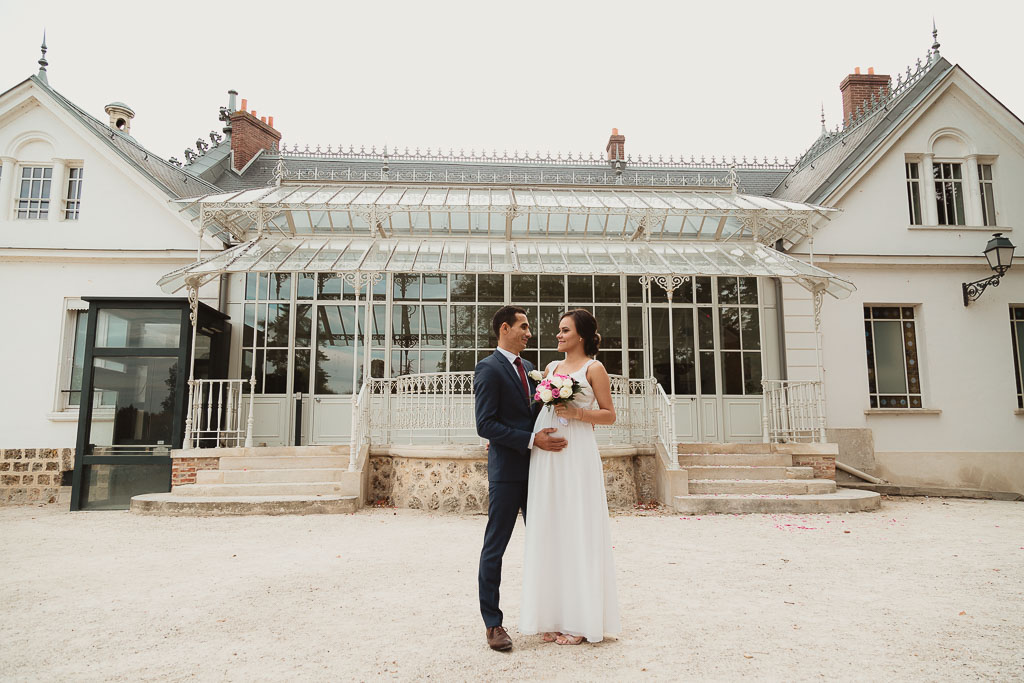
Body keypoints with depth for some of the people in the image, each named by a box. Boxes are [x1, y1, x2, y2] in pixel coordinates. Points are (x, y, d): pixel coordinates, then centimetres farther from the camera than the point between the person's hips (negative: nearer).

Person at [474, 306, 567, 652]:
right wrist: (531, 439, -21)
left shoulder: (528, 367, 15)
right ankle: (492, 623, 13)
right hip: (507, 469, -8)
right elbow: (485, 424, -17)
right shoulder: (489, 368, -10)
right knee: (495, 545, 3)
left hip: (535, 467, 8)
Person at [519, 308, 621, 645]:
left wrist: (575, 413, -14)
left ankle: (580, 621, 11)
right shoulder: (551, 367, 17)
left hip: (576, 455, -6)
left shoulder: (594, 369, 1)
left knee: (577, 531, -1)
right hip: (544, 455, 6)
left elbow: (609, 415, -1)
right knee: (549, 532, 6)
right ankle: (554, 617, 16)